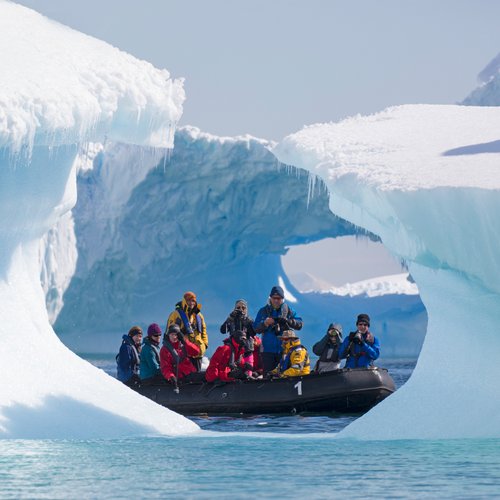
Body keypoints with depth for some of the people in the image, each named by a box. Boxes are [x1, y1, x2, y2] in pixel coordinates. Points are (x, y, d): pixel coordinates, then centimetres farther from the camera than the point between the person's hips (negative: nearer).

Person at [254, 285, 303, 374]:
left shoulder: (288, 310, 8)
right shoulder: (264, 311, 9)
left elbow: (299, 324, 0)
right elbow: (256, 328, 2)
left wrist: (288, 321, -17)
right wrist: (265, 323, -17)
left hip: (284, 349, 0)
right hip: (268, 349, 0)